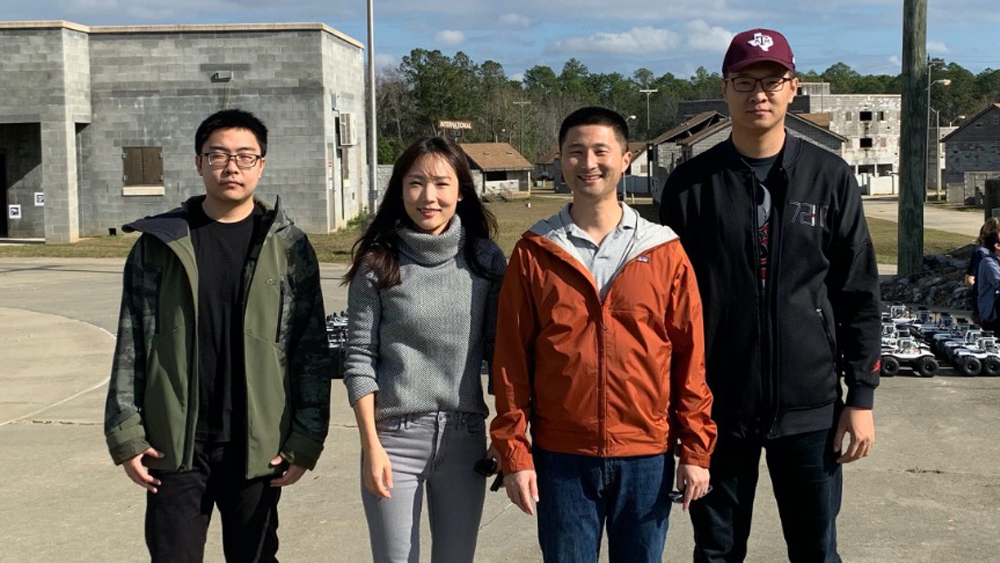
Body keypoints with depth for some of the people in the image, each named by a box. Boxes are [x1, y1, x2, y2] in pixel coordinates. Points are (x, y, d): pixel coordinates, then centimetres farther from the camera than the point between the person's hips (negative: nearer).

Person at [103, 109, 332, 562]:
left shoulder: (288, 247, 1)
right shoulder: (159, 243, 3)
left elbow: (312, 350, -1)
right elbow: (131, 343, 3)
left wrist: (306, 438, -6)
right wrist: (126, 432, -2)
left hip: (258, 446, 0)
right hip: (174, 445, 0)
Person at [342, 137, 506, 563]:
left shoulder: (486, 260, 3)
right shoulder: (378, 264, -3)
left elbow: (497, 351, 7)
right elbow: (359, 359, -3)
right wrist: (371, 444, -7)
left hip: (465, 435, 2)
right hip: (395, 436, -2)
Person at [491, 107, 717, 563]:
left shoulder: (665, 252, 1)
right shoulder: (534, 252, 1)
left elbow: (691, 355, 2)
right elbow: (511, 359, 1)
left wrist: (696, 449, 0)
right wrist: (514, 454, -2)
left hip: (647, 457, 1)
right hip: (561, 457, 0)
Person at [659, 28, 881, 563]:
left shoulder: (830, 178, 1)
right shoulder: (691, 184, 0)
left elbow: (858, 297, 2)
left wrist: (862, 397, -1)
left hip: (809, 407, 0)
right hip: (716, 408, 0)